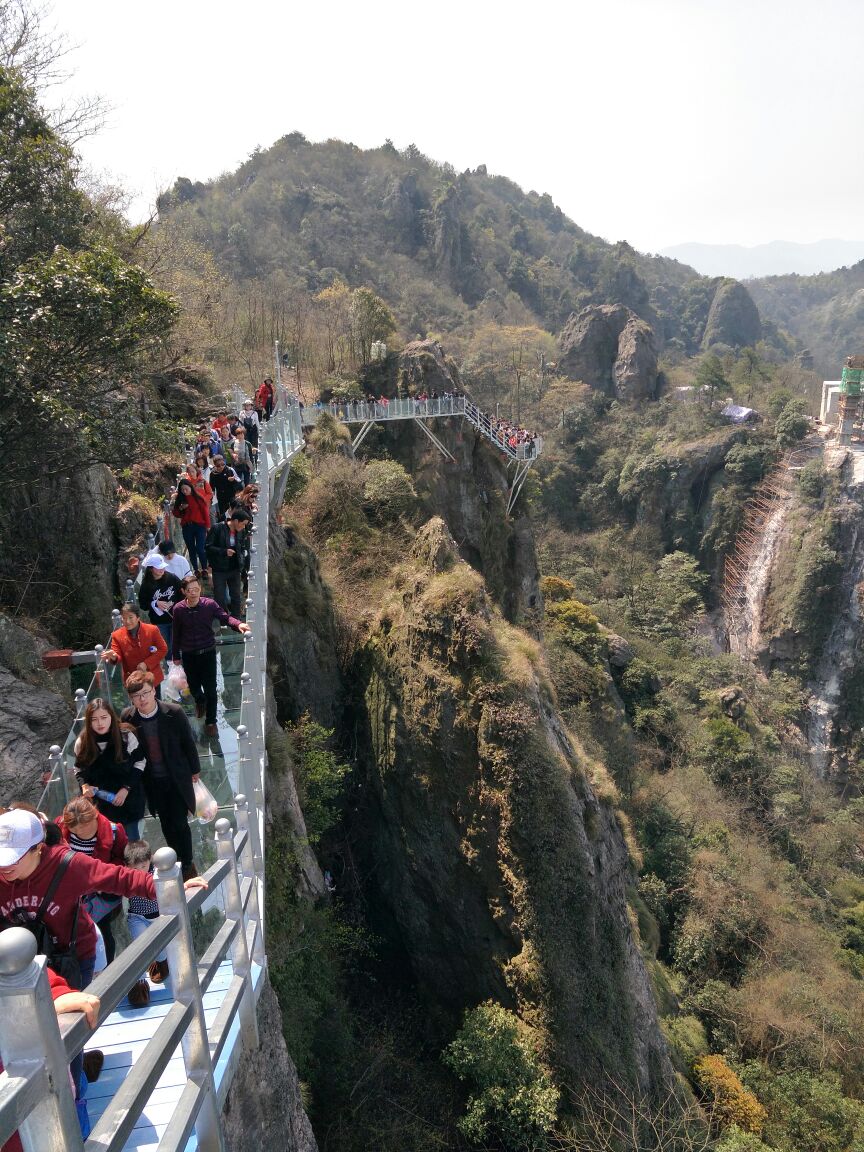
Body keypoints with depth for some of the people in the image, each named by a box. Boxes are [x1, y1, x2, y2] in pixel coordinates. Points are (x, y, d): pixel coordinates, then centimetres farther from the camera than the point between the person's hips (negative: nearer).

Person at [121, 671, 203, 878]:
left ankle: (187, 864, 22)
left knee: (179, 824, 0)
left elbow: (188, 742, -5)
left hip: (177, 778, -2)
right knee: (166, 825, 14)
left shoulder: (174, 713, -19)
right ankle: (177, 860, 35)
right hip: (152, 781, 2)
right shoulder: (127, 717, -12)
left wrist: (194, 769, 5)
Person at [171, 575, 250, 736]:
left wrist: (239, 624, -46)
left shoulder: (209, 604, -14)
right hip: (188, 654, 2)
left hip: (208, 652, -2)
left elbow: (225, 617, -24)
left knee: (210, 689, 1)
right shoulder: (179, 609, -10)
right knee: (193, 686, 17)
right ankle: (200, 701, 53)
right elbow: (176, 634, 2)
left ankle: (211, 721, 18)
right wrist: (176, 655, 9)